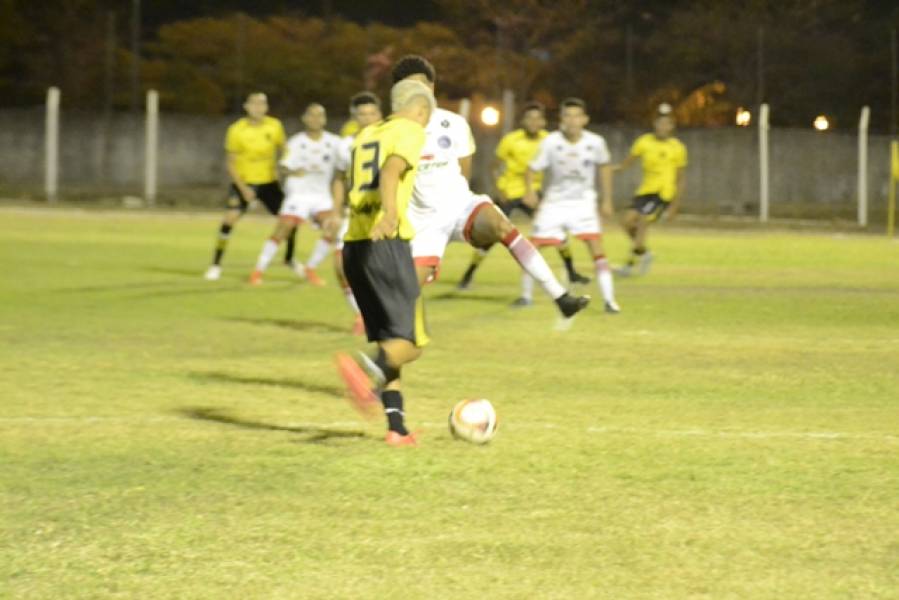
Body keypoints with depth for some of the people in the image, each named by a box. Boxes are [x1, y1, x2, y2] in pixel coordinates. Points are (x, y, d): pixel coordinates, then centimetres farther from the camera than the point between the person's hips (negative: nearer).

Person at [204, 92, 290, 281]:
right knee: (230, 218, -20)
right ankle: (216, 264, -7)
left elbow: (282, 151, 11)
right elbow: (231, 164, -11)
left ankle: (289, 259, 25)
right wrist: (243, 188, -18)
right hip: (244, 181, -3)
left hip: (269, 181, 3)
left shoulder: (275, 126, -6)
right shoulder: (236, 130, -15)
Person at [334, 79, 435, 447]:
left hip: (353, 246, 7)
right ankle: (367, 370, -37)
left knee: (387, 341, 13)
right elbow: (391, 171, -20)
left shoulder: (366, 134, 21)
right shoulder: (410, 131, 0)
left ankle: (396, 427, 4)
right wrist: (390, 212, -37)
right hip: (387, 244, -7)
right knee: (411, 343, -7)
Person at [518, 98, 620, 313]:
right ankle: (526, 295, 18)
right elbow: (533, 168, -12)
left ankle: (609, 299, -14)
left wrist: (607, 199, 9)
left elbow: (604, 166, 7)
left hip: (583, 202, -1)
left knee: (596, 246, -17)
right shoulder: (550, 142, -16)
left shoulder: (595, 142, -12)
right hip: (555, 202, 1)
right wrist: (529, 191, -32)